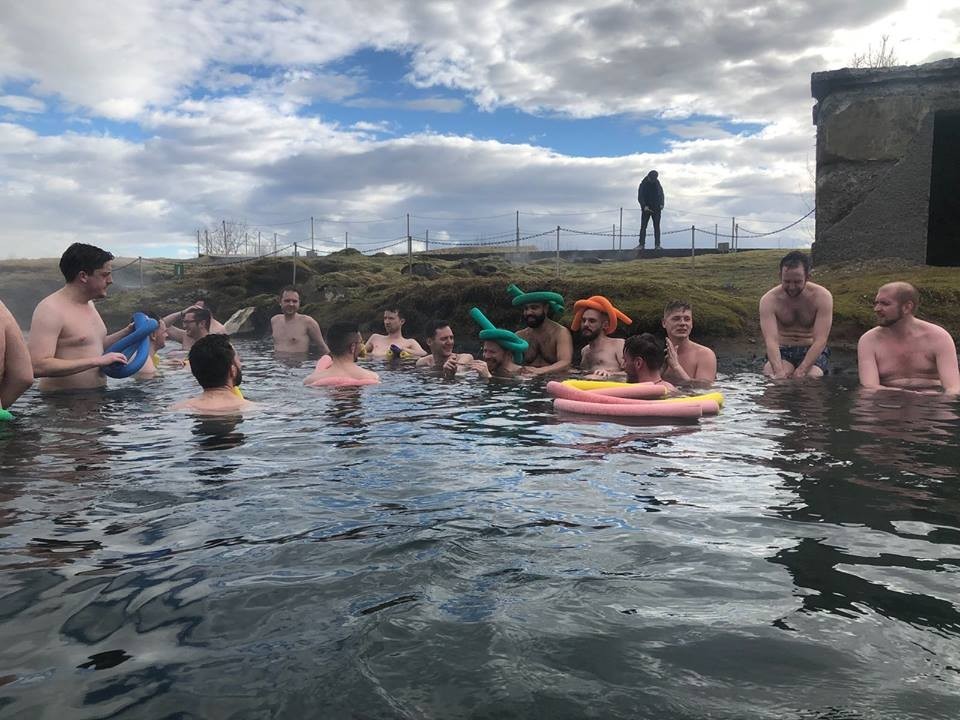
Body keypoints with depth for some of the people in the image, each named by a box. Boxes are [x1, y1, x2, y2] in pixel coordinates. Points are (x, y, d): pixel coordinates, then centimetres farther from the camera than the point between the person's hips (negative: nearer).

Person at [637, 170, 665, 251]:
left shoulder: (658, 184, 7)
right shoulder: (643, 185, -2)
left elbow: (661, 195, 14)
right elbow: (640, 198, -5)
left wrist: (661, 204, -4)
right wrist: (644, 206, -19)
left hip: (656, 209, 2)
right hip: (646, 209, -2)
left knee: (657, 227, -2)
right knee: (643, 226, -6)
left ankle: (657, 244, -3)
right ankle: (641, 244, -6)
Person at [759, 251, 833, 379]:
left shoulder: (822, 296, -13)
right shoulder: (769, 300, -13)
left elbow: (820, 341, -20)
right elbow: (771, 340, -25)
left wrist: (801, 370, -34)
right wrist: (779, 371, -43)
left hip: (813, 350, 1)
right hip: (782, 351, -1)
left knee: (812, 375, -30)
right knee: (769, 373, -32)